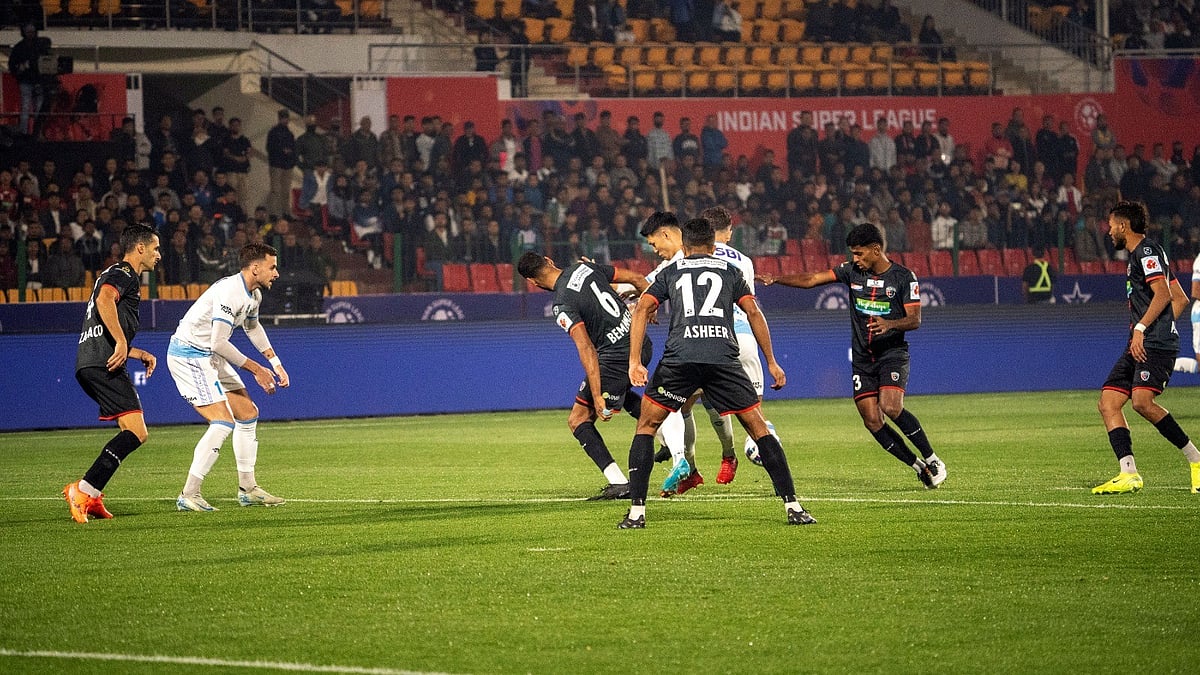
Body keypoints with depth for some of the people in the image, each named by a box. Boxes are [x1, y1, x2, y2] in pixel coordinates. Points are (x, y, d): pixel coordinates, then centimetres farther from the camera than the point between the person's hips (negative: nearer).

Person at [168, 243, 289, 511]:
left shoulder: (254, 293, 6)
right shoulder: (229, 292, -26)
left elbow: (252, 326, 27)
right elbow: (219, 343, -29)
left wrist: (275, 363, 23)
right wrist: (255, 369, -19)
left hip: (209, 357, 10)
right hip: (189, 355, -10)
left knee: (248, 413, 11)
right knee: (223, 423, -18)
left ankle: (247, 489, 19)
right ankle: (189, 496, -15)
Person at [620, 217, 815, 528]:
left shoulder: (670, 272, 23)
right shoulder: (730, 271, 23)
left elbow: (642, 308, 9)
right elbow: (753, 312, 15)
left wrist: (634, 361, 4)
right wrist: (771, 362, 17)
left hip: (679, 357, 0)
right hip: (723, 356, 0)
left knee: (646, 426, 14)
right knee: (758, 427, 10)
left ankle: (636, 511, 3)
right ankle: (792, 506, 3)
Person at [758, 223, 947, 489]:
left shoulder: (904, 278, -6)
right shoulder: (852, 272, 6)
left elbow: (915, 319, -11)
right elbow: (811, 279, 2)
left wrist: (890, 324, -31)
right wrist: (774, 279, -10)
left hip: (892, 353, -5)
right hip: (862, 358, 5)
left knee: (891, 407, -27)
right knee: (872, 421, -6)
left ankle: (932, 460, -11)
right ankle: (918, 467, 7)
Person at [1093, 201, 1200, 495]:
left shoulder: (1147, 251, -5)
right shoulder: (1139, 255, 25)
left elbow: (1163, 294, -19)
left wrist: (1140, 328, -24)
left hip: (1157, 343, -11)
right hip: (1140, 346, 11)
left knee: (1142, 402, -26)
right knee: (1108, 403, -1)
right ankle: (1129, 475, -10)